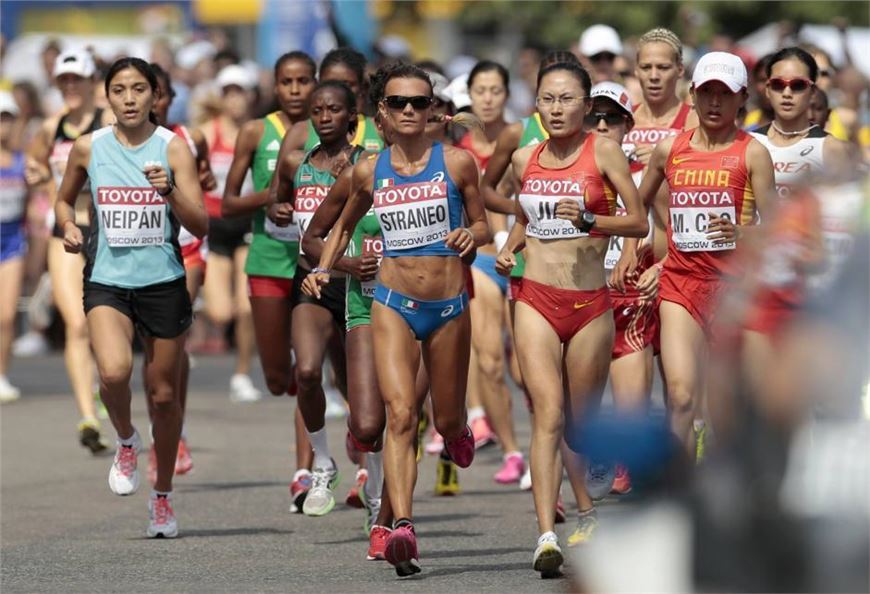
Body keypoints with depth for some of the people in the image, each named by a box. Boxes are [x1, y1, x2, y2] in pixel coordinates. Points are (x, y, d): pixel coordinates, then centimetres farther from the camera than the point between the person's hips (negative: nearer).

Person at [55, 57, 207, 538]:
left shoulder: (173, 148, -3)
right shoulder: (89, 148, 2)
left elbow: (200, 226, -7)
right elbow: (64, 199, 20)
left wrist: (169, 192, -24)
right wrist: (69, 227, -1)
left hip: (163, 282, 0)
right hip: (107, 280, 0)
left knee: (164, 393, 7)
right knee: (114, 371, -26)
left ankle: (162, 497, 27)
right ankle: (126, 441, 7)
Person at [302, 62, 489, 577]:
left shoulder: (456, 163, -2)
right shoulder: (370, 173, 4)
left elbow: (484, 227, 7)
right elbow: (345, 225, 22)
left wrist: (471, 236, -16)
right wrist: (325, 268, 6)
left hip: (450, 307, 0)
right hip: (394, 305, 0)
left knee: (447, 420, 12)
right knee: (401, 414, -17)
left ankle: (458, 432, 53)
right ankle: (403, 530, -26)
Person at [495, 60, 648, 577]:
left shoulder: (603, 152, -2)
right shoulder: (525, 160, 9)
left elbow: (639, 223, -5)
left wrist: (588, 219, -19)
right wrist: (511, 248, 7)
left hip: (590, 303, -1)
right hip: (536, 299, 1)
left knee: (582, 424, 9)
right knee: (549, 415, -14)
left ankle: (587, 514, 37)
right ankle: (547, 538, -23)